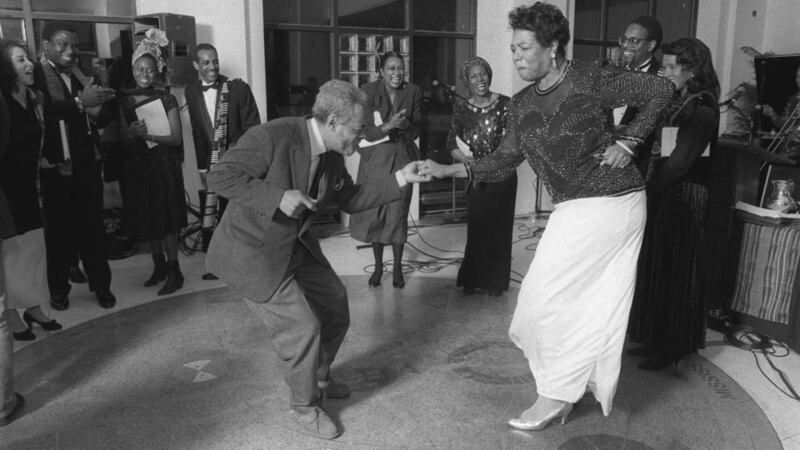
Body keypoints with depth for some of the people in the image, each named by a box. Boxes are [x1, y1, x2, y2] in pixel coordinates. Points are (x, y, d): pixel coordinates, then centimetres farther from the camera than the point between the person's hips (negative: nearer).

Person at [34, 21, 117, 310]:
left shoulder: (81, 76, 8)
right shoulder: (34, 75, -8)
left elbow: (97, 120, 10)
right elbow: (43, 111, -25)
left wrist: (97, 111, -12)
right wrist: (79, 102, -32)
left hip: (86, 167, 4)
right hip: (55, 170, -4)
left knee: (93, 229, 11)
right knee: (58, 232, 10)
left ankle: (101, 285, 24)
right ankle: (59, 290, 25)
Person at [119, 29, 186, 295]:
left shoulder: (166, 99, -5)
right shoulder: (126, 101, 6)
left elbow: (176, 138, -11)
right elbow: (125, 140, 7)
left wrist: (147, 135, -23)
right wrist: (133, 133, -16)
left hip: (164, 166, -4)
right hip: (139, 166, 5)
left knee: (166, 220, -3)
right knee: (148, 220, 10)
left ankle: (174, 271, 6)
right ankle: (159, 266, 24)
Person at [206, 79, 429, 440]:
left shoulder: (332, 156, -2)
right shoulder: (274, 136, -26)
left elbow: (351, 200, 11)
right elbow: (219, 177, -27)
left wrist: (399, 180, 3)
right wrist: (278, 197, -33)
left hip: (295, 246, 9)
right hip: (251, 252, -8)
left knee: (335, 304, 17)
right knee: (302, 328, -9)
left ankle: (319, 378, 42)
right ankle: (305, 407, 18)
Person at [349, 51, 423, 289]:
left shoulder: (413, 92, -2)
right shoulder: (368, 91, -6)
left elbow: (416, 132, -2)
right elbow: (365, 131, -10)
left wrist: (405, 124, -24)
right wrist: (387, 126, -28)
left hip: (402, 158, 0)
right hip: (375, 159, 0)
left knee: (398, 214, 1)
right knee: (374, 213, 5)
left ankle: (397, 267, 19)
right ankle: (378, 265, 24)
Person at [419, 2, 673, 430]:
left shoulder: (592, 79, -12)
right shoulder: (520, 104, 6)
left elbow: (660, 91, -4)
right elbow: (506, 157, 8)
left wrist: (626, 142, -9)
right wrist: (448, 170, -1)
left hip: (615, 202, -6)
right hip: (573, 209, 6)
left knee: (546, 294, -6)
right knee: (597, 302, 15)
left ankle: (556, 394, 10)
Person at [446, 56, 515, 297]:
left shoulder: (505, 104, -4)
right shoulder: (461, 108, 1)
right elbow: (452, 144, -2)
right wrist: (466, 160, -19)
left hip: (503, 176, -1)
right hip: (477, 179, 1)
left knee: (500, 229, 5)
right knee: (477, 229, 4)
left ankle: (496, 282, 18)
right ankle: (472, 279, 19)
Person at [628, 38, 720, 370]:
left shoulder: (701, 109, -13)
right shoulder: (677, 103, 11)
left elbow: (680, 162, -19)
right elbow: (661, 153, 6)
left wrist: (648, 191, -14)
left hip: (684, 197, -8)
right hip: (663, 193, 8)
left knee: (675, 271, 2)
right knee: (656, 266, 13)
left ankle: (673, 348, 16)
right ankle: (656, 339, 27)